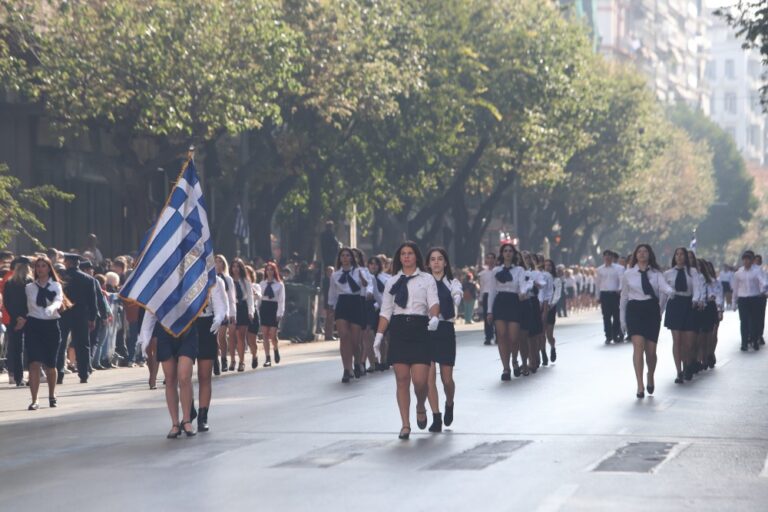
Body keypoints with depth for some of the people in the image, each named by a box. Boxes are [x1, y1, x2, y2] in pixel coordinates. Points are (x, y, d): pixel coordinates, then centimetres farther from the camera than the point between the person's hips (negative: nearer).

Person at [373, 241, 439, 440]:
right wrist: (378, 336, 4)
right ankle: (405, 425, 4)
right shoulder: (392, 282, 14)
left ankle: (421, 408, 23)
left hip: (419, 329, -2)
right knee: (402, 380, 0)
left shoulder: (427, 279, 8)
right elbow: (385, 311, 13)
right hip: (398, 329, 2)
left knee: (420, 380, -9)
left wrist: (435, 317, -26)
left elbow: (434, 302, -5)